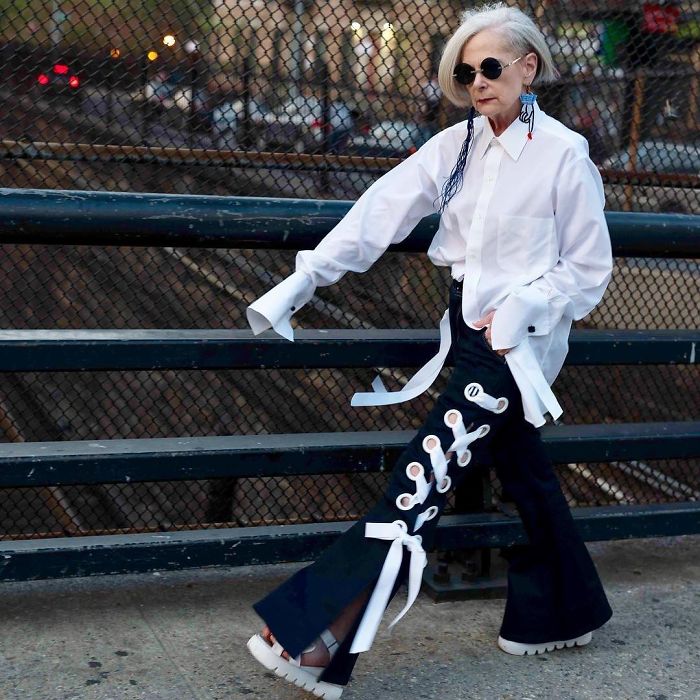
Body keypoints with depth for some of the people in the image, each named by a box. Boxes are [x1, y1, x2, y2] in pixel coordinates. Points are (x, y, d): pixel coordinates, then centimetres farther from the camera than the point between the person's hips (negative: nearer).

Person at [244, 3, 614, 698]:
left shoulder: (564, 154, -11)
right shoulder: (456, 144, 4)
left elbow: (589, 267, -5)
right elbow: (381, 211, -5)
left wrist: (524, 307, -19)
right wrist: (302, 280, -11)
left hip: (518, 342, -6)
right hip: (468, 328, 7)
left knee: (426, 473, -14)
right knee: (524, 471, 17)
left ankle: (322, 640, -16)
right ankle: (563, 615, 35)